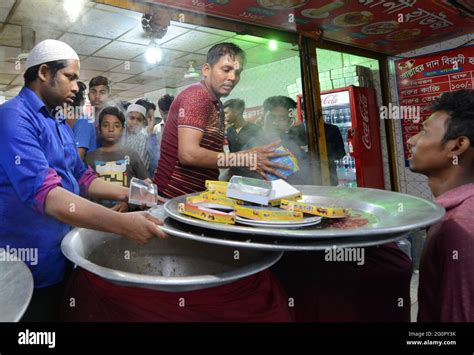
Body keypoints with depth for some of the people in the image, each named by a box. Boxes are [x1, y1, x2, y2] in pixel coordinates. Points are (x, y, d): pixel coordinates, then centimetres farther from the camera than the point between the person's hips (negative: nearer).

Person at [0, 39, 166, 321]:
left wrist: (126, 194, 1)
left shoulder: (60, 124, 11)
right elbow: (42, 192, -31)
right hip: (30, 265, -8)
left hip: (63, 254, 9)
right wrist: (121, 223, -40)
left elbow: (81, 178, 16)